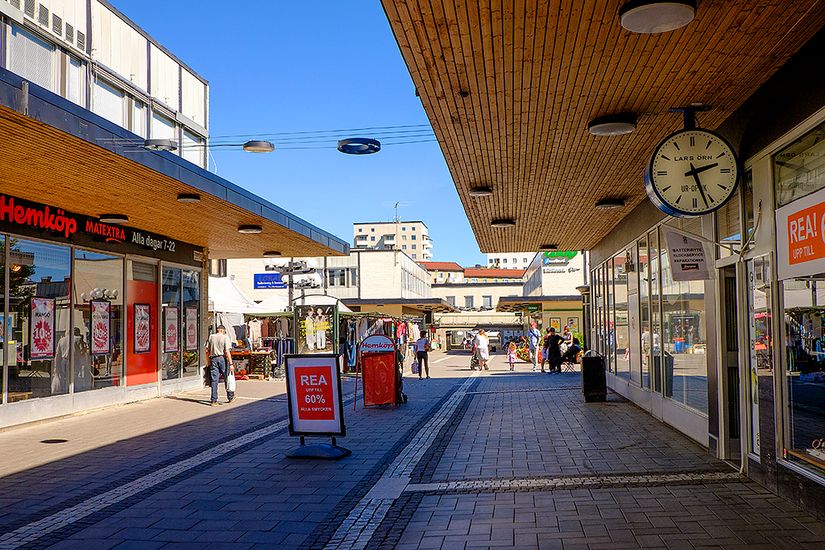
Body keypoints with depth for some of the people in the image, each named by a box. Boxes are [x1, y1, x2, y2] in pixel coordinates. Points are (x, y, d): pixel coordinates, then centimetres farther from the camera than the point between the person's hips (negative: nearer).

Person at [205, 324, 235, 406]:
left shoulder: (211, 337, 8)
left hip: (213, 359, 3)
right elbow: (227, 351, -12)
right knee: (227, 379, 11)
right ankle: (230, 397, 23)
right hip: (222, 359, -3)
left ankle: (214, 400, 1)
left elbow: (207, 351, 9)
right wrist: (231, 364, -13)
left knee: (214, 380, 3)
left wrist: (208, 362, 18)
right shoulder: (225, 337, -4)